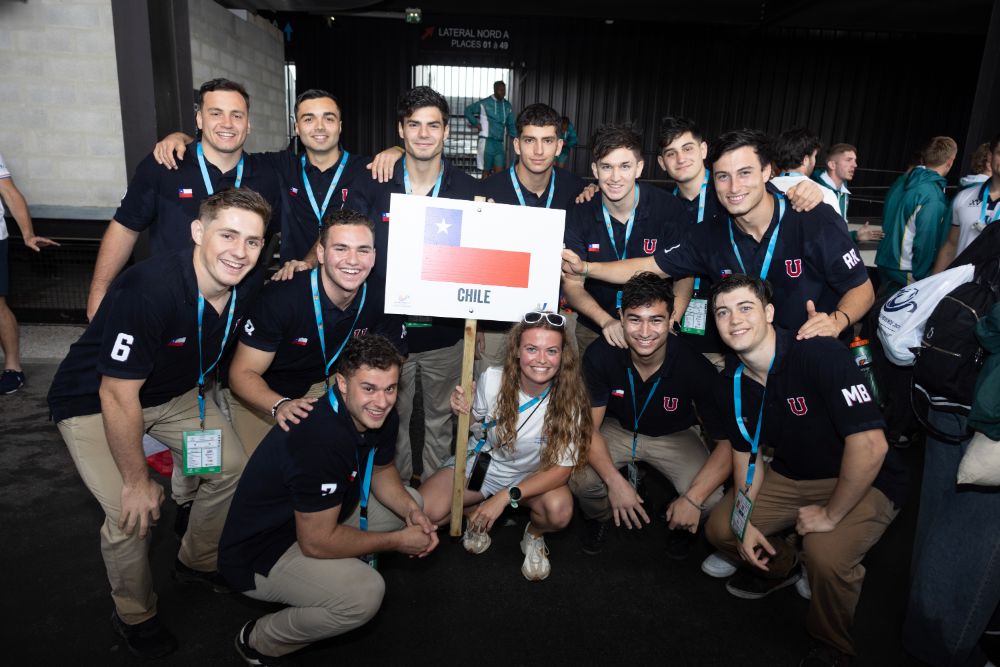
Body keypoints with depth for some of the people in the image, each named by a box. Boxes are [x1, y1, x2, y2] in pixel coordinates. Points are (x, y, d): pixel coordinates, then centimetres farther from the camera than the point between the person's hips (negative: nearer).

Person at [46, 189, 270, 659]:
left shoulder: (243, 289, -14)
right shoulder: (149, 290, -37)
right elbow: (118, 397, -30)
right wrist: (137, 481, -20)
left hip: (175, 392, 7)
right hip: (93, 402, -6)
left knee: (231, 468, 3)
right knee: (132, 515, -16)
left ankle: (197, 563, 31)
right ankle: (134, 615, 14)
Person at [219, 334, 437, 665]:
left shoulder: (381, 417, -10)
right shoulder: (319, 439, -36)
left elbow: (380, 470, 9)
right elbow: (316, 542, -30)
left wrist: (411, 511, -10)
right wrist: (398, 541, -19)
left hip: (321, 518, 9)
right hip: (258, 554, -8)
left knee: (410, 501, 9)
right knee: (365, 593, -29)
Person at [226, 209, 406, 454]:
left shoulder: (381, 302, -16)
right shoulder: (282, 297, -27)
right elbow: (243, 373, -22)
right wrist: (280, 405, -41)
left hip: (320, 387, 3)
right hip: (260, 396, -3)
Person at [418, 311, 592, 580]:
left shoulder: (569, 398, -23)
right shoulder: (492, 379, -20)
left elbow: (562, 468, -19)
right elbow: (477, 430, -1)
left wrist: (506, 496, -28)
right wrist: (463, 413, -26)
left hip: (532, 475, -1)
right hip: (482, 460, 1)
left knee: (559, 511, -32)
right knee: (425, 512, -19)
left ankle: (533, 536, 5)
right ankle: (477, 511, 14)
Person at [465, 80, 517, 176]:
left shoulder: (508, 106, 10)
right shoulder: (484, 103, -2)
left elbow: (511, 125, 16)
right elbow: (468, 110, 7)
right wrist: (476, 123, -2)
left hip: (500, 143, 4)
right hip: (487, 141, -4)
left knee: (500, 172, -2)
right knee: (486, 171, 0)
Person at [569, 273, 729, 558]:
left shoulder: (695, 368, -29)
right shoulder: (600, 355, -26)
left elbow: (727, 442, -22)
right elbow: (588, 426, -19)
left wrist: (693, 498, -34)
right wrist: (615, 481, -33)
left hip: (675, 436, 0)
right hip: (617, 429, 1)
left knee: (710, 500, -25)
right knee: (581, 479, -27)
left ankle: (681, 526, 15)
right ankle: (601, 517, 12)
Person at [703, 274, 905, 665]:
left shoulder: (820, 356, -28)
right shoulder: (734, 380, -6)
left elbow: (870, 445, -31)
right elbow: (746, 452, 5)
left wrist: (831, 514, -21)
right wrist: (745, 520, -6)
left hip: (861, 484, -6)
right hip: (789, 477, 7)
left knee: (825, 555, -31)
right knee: (720, 529, -3)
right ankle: (779, 567, 32)